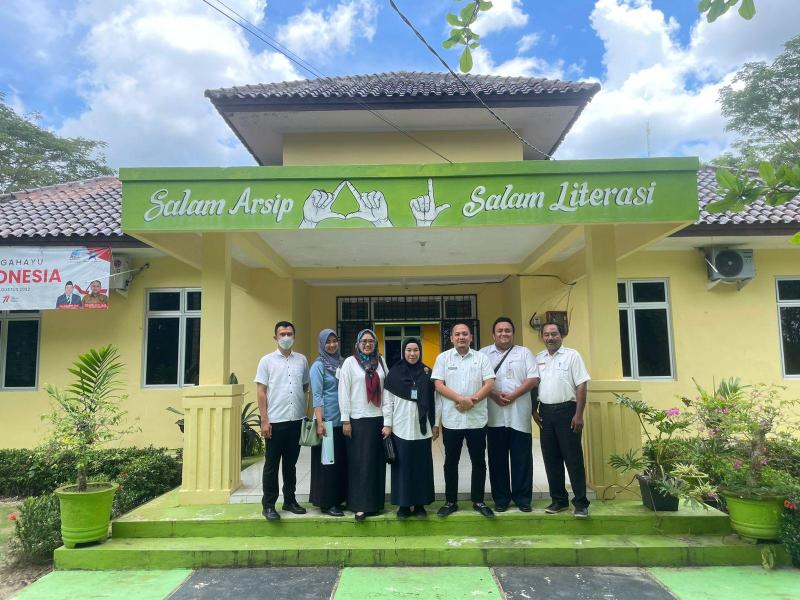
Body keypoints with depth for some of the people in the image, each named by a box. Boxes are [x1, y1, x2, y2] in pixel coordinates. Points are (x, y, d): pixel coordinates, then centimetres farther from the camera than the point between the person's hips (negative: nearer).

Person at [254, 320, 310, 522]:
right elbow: (261, 392, -3)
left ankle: (290, 500, 25)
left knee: (291, 463, 13)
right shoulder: (267, 360, -1)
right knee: (272, 464, 4)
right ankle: (268, 505, 14)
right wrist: (264, 420, -9)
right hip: (275, 421, -3)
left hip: (297, 420, 3)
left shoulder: (302, 360, 7)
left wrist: (304, 412, 7)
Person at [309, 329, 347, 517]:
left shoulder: (342, 363, 10)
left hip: (342, 420, 6)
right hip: (327, 421, -6)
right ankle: (326, 503, 12)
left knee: (341, 460, 10)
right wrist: (320, 422, -17)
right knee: (327, 462, 2)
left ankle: (338, 499, 22)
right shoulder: (318, 365, -6)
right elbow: (317, 396, -11)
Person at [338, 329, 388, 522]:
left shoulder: (380, 361, 8)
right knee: (360, 462, 1)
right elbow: (343, 392, -4)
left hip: (379, 418, 3)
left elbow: (386, 388, 9)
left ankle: (375, 502, 20)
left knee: (377, 461, 8)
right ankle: (360, 505, 8)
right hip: (358, 419, -3)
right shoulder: (350, 362, -2)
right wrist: (345, 420, -8)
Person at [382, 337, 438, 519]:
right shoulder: (394, 373, 0)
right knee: (402, 467, 4)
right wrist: (387, 424, -3)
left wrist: (435, 425, 4)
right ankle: (404, 504, 15)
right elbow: (387, 401, 1)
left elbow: (433, 401, 5)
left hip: (422, 429, 1)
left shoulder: (427, 373, 4)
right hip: (400, 429, -1)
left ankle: (420, 504, 18)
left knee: (422, 466, 6)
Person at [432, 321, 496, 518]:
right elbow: (439, 385, -6)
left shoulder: (481, 357, 4)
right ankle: (450, 502, 21)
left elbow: (489, 384, -3)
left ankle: (478, 501, 22)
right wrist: (461, 399, -17)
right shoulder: (443, 358, 2)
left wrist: (471, 401, -15)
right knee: (451, 462, 9)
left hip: (477, 418, 1)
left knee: (479, 462, 8)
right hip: (451, 419, 0)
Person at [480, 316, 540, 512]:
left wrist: (513, 395, -11)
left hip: (519, 415, 0)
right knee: (497, 459, 7)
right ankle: (501, 498, 18)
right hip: (495, 415, 0)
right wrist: (494, 395, -13)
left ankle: (522, 498, 17)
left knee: (522, 459, 4)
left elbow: (533, 379, 1)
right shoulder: (484, 353, 9)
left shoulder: (524, 353, 9)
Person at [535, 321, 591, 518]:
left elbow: (581, 386, -7)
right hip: (545, 412, 5)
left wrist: (579, 415, -13)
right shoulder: (538, 359, 11)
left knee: (573, 458, -2)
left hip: (567, 410, -5)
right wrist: (534, 410, 6)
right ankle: (559, 499, 21)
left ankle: (581, 502, 7)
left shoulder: (571, 355, -3)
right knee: (551, 459, 10)